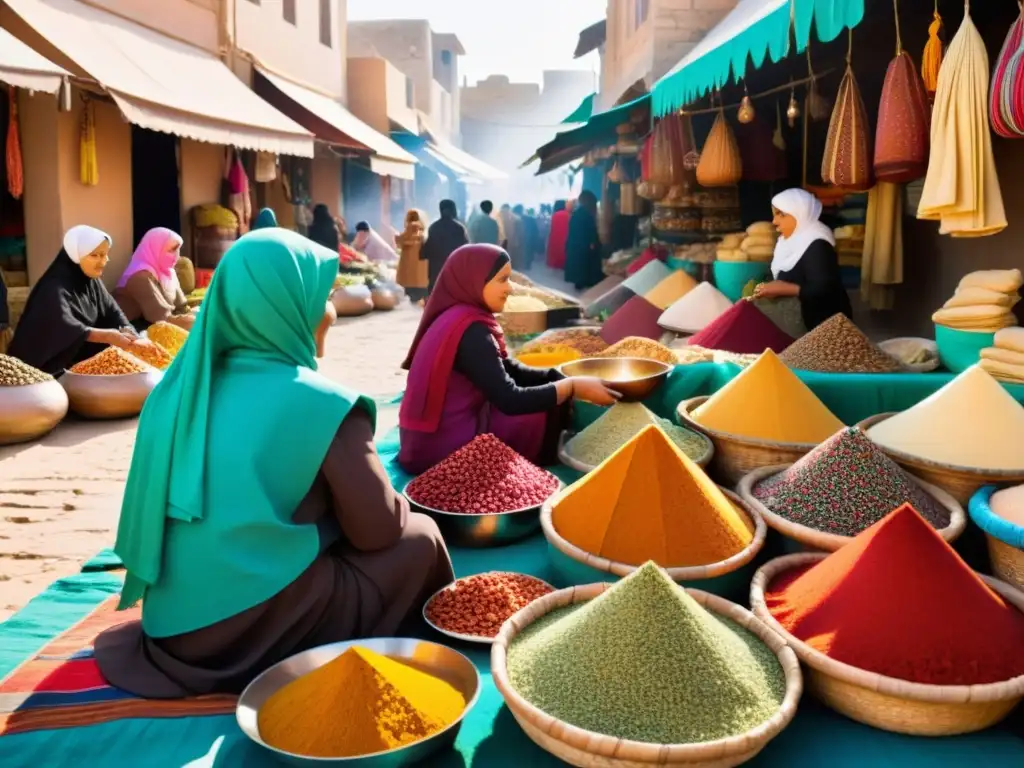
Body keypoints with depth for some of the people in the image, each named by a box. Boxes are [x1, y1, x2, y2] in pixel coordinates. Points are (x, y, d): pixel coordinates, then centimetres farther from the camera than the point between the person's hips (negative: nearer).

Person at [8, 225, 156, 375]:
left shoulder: (92, 282, 3)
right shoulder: (56, 288, -21)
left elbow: (112, 312, -4)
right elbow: (65, 328, -36)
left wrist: (128, 335, -25)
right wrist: (108, 336, -49)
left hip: (79, 362, 8)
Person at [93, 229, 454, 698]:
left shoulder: (179, 387, 5)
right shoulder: (319, 403, -15)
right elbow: (377, 529, -7)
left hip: (170, 626, 7)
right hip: (257, 630, -7)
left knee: (327, 532, 26)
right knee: (419, 539, 6)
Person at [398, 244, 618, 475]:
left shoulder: (458, 316, 6)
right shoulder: (470, 330, -23)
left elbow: (509, 370, 11)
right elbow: (510, 401, -26)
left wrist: (562, 378, 0)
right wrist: (574, 387, -18)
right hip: (445, 447, -9)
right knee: (551, 413, -1)